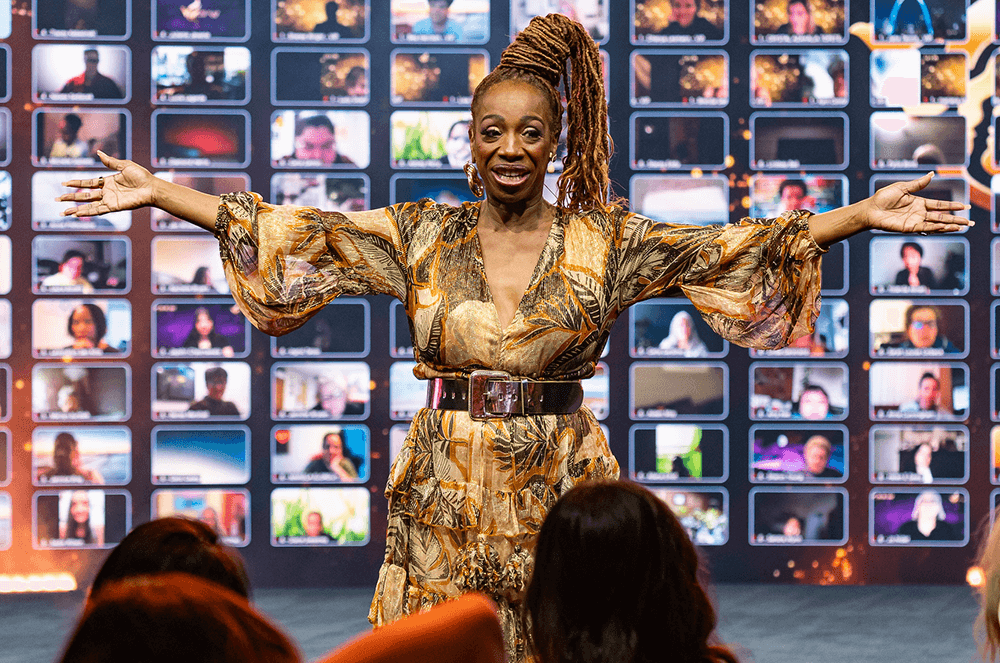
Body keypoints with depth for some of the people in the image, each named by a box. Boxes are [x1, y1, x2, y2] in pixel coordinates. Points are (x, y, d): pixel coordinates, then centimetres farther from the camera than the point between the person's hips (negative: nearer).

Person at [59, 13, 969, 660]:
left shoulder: (603, 240, 1)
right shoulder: (421, 235, 3)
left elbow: (726, 248, -4)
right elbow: (299, 234, 0)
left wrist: (862, 215, -11)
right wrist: (160, 194, -5)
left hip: (560, 491, -1)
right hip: (446, 493, 1)